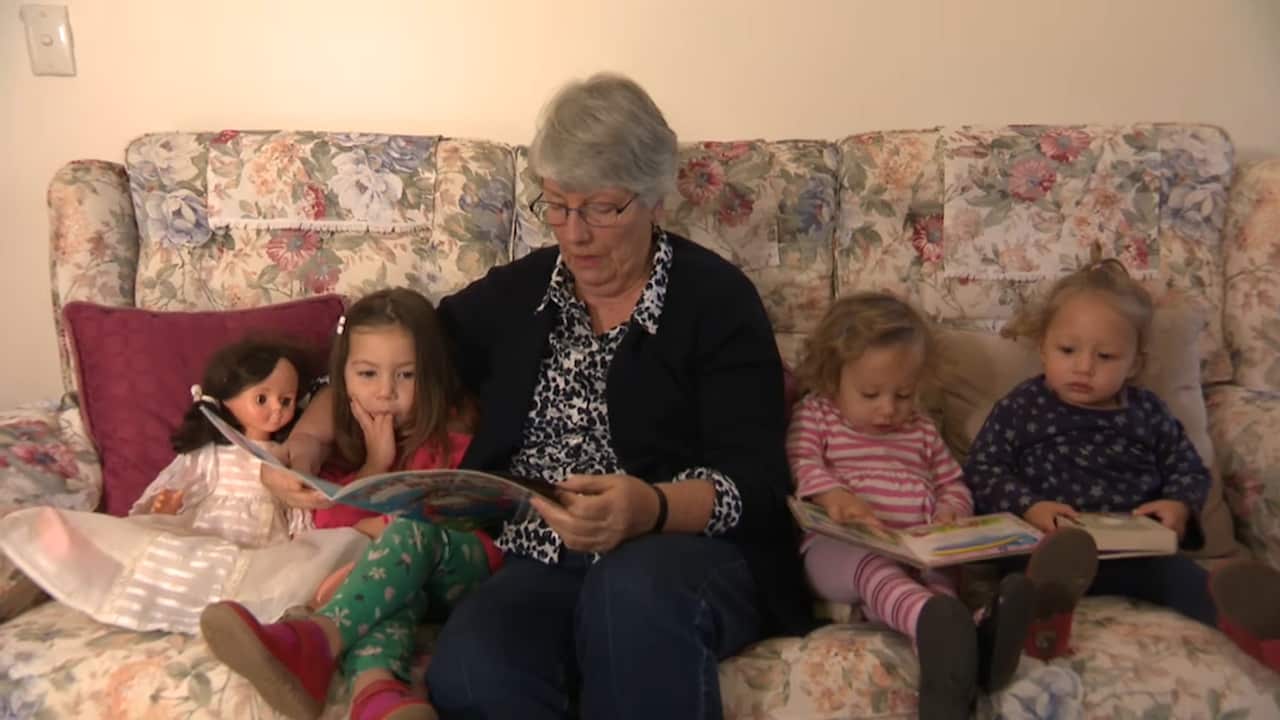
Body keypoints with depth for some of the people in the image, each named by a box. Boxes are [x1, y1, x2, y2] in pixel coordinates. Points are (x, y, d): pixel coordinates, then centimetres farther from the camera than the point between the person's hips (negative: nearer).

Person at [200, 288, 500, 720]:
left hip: (465, 567, -2)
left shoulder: (454, 433, 5)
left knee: (414, 530, -36)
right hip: (394, 571, 2)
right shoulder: (345, 442, 17)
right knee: (392, 593, -36)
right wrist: (374, 465, -2)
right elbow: (328, 528, 8)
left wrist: (382, 528, -2)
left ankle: (315, 639, -58)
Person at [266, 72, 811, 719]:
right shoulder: (513, 296, 13)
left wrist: (651, 508, -28)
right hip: (538, 565, 2)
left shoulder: (717, 299, 1)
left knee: (634, 586, -37)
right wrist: (305, 444, 4)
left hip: (686, 552, -1)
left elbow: (755, 483, -8)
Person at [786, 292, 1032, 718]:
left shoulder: (921, 431, 27)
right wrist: (833, 494, -25)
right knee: (873, 567, -41)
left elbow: (953, 485, 29)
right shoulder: (814, 415, 14)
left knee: (938, 575, -33)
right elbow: (800, 462, -3)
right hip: (840, 546, -5)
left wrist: (951, 510, 3)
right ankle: (932, 624, -71)